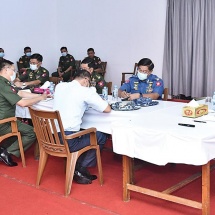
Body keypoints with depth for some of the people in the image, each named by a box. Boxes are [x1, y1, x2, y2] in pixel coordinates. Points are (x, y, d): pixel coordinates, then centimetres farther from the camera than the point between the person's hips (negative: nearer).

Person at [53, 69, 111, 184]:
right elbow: (107, 109, -5)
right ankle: (80, 170, 13)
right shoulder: (85, 91, -8)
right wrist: (95, 98, 13)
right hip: (68, 141, -7)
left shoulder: (59, 86, 10)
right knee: (101, 137, 15)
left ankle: (77, 167, 22)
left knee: (84, 133, 31)